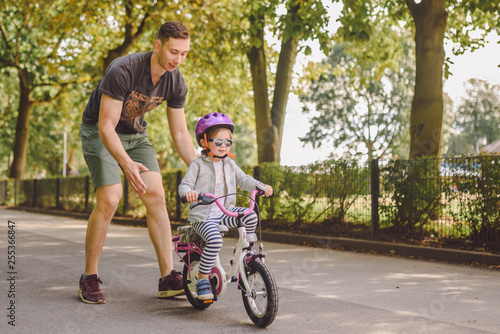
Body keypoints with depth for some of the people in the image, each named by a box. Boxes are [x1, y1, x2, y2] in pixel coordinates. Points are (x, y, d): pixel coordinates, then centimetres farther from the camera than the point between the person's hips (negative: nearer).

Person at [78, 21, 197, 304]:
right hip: (99, 132, -5)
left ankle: (168, 277, -6)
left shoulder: (176, 84, -13)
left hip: (135, 133, 5)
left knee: (156, 195, -10)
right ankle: (90, 278, -4)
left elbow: (180, 134, -3)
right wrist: (127, 163, -46)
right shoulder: (123, 71, -31)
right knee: (109, 200, -20)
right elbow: (106, 127, -32)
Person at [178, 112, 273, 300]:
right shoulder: (198, 164, -4)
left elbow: (243, 180, 15)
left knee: (250, 217, -19)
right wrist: (188, 192, -34)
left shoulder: (230, 164, 12)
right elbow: (185, 184, -9)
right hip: (202, 216, -5)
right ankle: (202, 278, -14)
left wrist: (261, 187, -2)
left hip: (225, 212, 5)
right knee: (215, 240, -31)